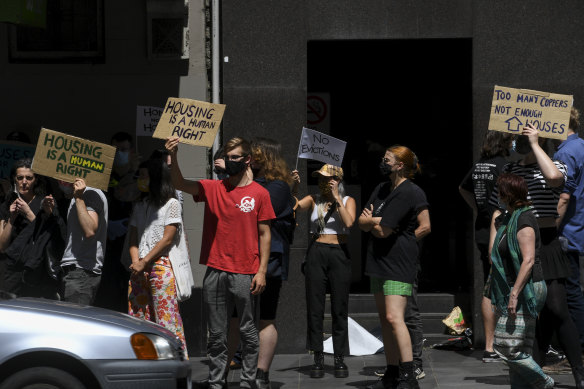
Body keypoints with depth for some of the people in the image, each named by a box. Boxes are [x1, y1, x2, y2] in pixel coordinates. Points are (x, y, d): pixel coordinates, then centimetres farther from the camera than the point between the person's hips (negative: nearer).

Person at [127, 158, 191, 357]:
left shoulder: (171, 204, 0)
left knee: (167, 318, -10)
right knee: (136, 317, 3)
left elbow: (167, 238, -7)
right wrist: (136, 262, -3)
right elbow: (133, 238, 15)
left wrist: (145, 262, -10)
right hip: (139, 269, 7)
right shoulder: (140, 206, 20)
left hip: (162, 267, -7)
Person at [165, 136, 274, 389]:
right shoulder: (213, 188, 8)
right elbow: (181, 184, -6)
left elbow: (264, 234, 2)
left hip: (245, 274, -2)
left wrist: (262, 271, -5)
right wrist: (174, 157, -24)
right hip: (215, 272, 2)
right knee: (216, 334, 7)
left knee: (248, 331, 4)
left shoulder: (259, 193, 2)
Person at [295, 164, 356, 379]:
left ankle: (339, 359, 6)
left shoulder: (348, 201, 7)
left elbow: (349, 223, -12)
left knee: (339, 308, 0)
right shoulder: (313, 200, 9)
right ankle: (318, 357, 6)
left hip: (339, 254, -1)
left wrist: (336, 198, -9)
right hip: (316, 254, 1)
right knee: (314, 307, 0)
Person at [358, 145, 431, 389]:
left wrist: (370, 220, 4)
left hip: (398, 264, -9)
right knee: (385, 319, 11)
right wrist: (375, 221, -7)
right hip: (379, 260, 9)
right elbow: (362, 223, 11)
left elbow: (383, 230, -15)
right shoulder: (382, 189, 16)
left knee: (394, 317, -19)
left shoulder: (410, 192, -12)